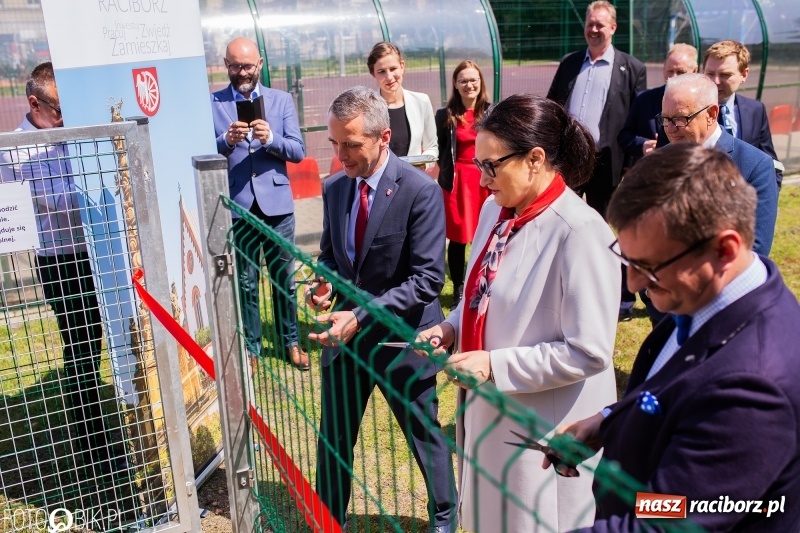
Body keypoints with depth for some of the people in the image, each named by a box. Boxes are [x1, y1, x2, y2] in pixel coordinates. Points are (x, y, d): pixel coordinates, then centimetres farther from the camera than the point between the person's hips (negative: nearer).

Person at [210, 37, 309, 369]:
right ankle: (250, 349, 21)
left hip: (277, 203, 1)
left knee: (284, 278, 11)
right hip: (236, 206, -1)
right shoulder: (212, 103, 2)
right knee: (245, 283, 8)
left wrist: (270, 138, -20)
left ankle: (290, 342, 27)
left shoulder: (281, 100, 6)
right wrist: (227, 141, -23)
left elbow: (298, 151, -2)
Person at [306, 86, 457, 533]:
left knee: (425, 435, 16)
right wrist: (323, 282, -9)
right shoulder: (334, 188, 1)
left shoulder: (421, 190, -18)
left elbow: (427, 279, -22)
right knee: (333, 437, 17)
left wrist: (361, 316, -29)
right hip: (346, 333, 5)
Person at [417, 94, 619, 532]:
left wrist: (496, 366, -24)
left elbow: (590, 351, -24)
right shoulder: (495, 211, 1)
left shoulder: (579, 232, -25)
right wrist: (451, 328, -3)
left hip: (546, 428, -8)